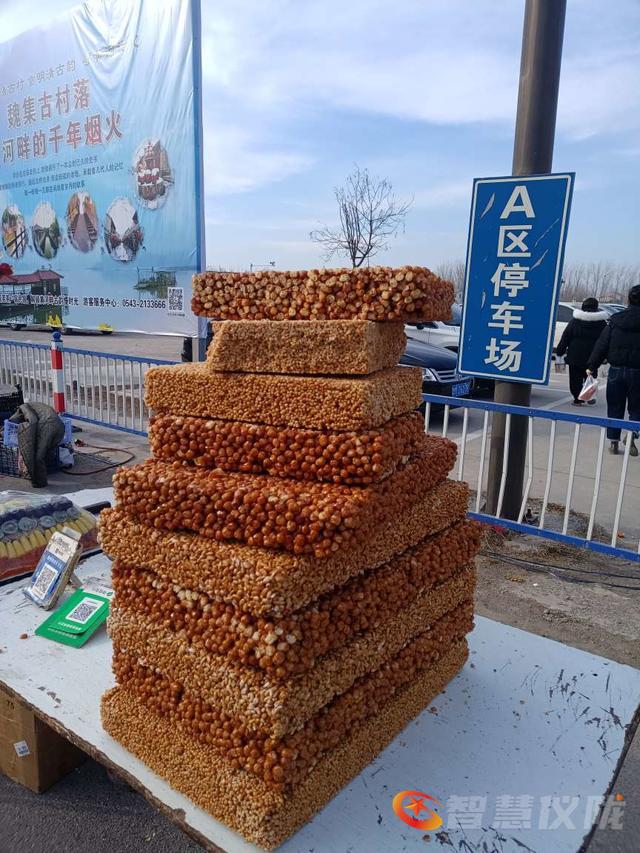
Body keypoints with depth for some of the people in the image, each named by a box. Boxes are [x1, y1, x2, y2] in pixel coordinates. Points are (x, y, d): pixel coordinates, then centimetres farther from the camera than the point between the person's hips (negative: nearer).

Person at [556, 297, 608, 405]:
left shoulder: (574, 321, -2)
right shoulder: (602, 323, 1)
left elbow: (565, 338, -1)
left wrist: (560, 350, 5)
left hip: (575, 357, -1)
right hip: (592, 358, 2)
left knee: (575, 379, 5)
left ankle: (577, 399, 4)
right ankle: (590, 396, 14)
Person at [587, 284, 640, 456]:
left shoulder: (615, 320, 1)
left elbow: (602, 345, 0)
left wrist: (592, 366, 2)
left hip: (616, 370, 2)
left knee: (614, 409, 11)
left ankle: (614, 441, 12)